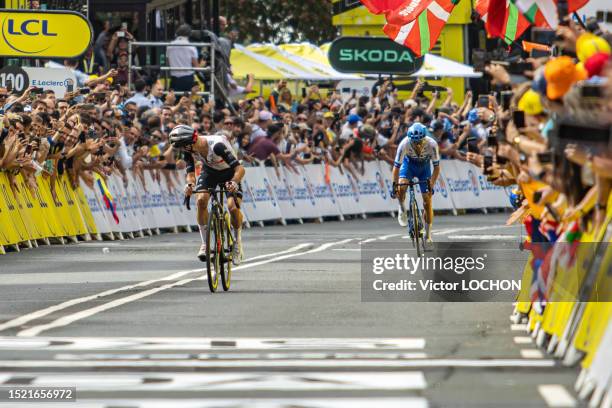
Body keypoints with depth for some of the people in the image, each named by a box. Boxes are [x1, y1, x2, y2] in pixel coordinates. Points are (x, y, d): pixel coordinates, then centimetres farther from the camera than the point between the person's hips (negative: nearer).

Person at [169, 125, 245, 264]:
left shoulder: (217, 145, -39)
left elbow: (240, 168, -41)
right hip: (209, 171, 4)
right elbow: (191, 173, -17)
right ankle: (205, 244, -11)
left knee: (233, 207, -24)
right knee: (201, 200, -23)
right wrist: (190, 185, -40)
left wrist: (234, 183, -60)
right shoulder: (189, 150, -22)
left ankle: (237, 242, 3)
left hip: (229, 174, -4)